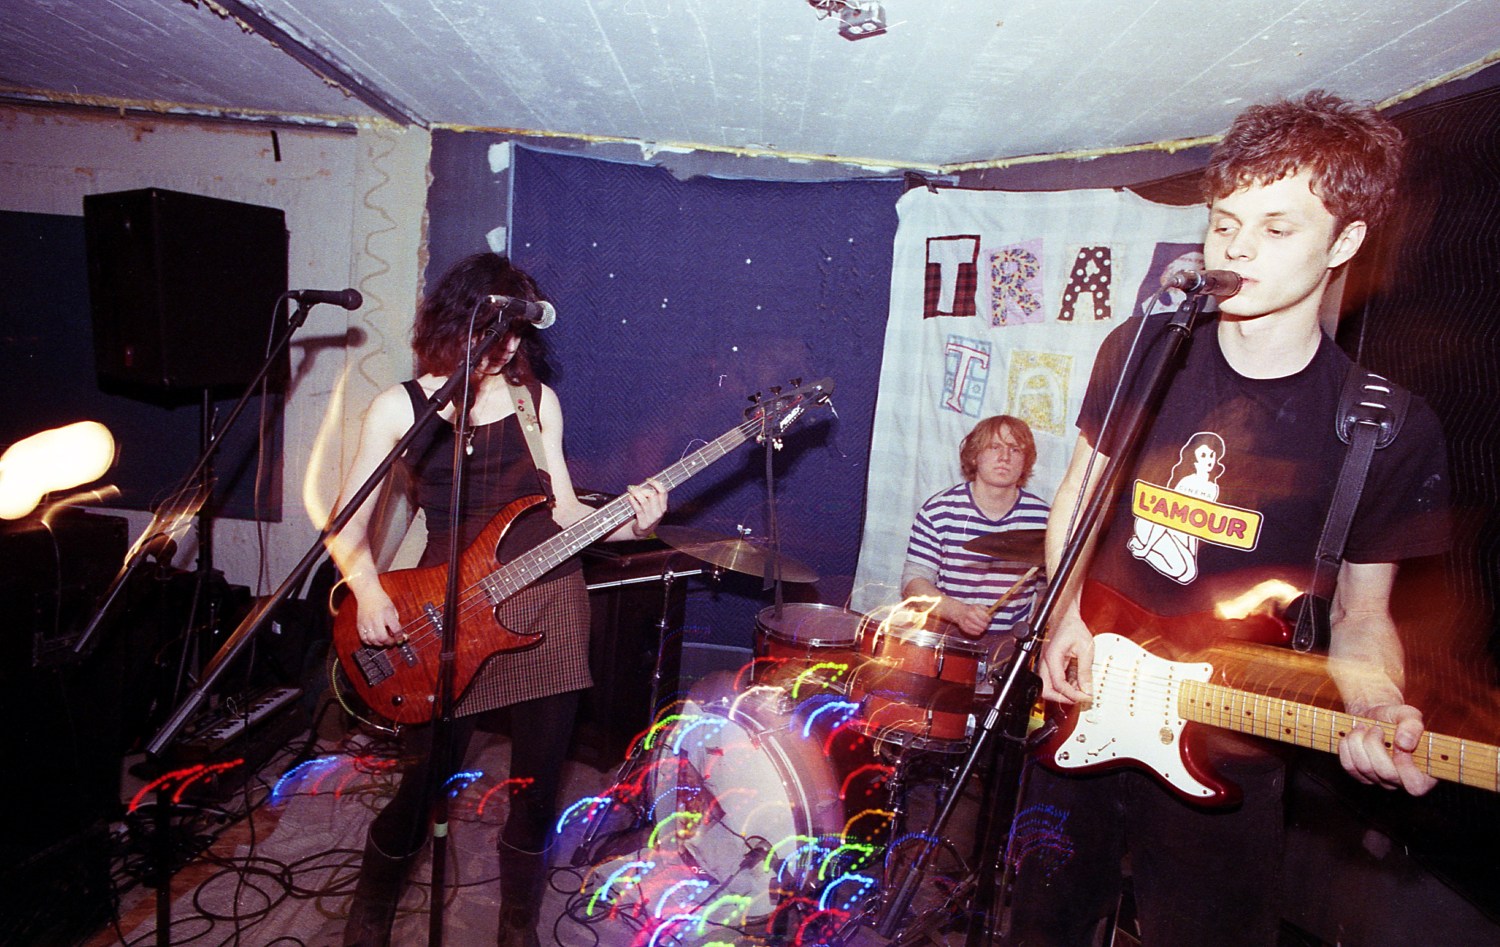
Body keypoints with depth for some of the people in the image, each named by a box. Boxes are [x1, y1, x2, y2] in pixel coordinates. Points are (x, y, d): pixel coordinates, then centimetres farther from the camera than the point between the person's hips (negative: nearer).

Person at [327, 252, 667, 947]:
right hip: (448, 614, -2)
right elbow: (347, 523, 2)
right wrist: (370, 594, -14)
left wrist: (626, 523, -12)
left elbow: (563, 509, 5)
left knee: (537, 783, 9)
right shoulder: (401, 407, 0)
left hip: (550, 602, 2)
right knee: (422, 785, 3)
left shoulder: (537, 399, 6)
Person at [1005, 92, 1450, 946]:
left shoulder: (1390, 431, -10)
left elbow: (1361, 611, -1)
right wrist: (1066, 613, -9)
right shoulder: (1143, 349, -5)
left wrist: (1377, 707, -22)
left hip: (1225, 755, -2)